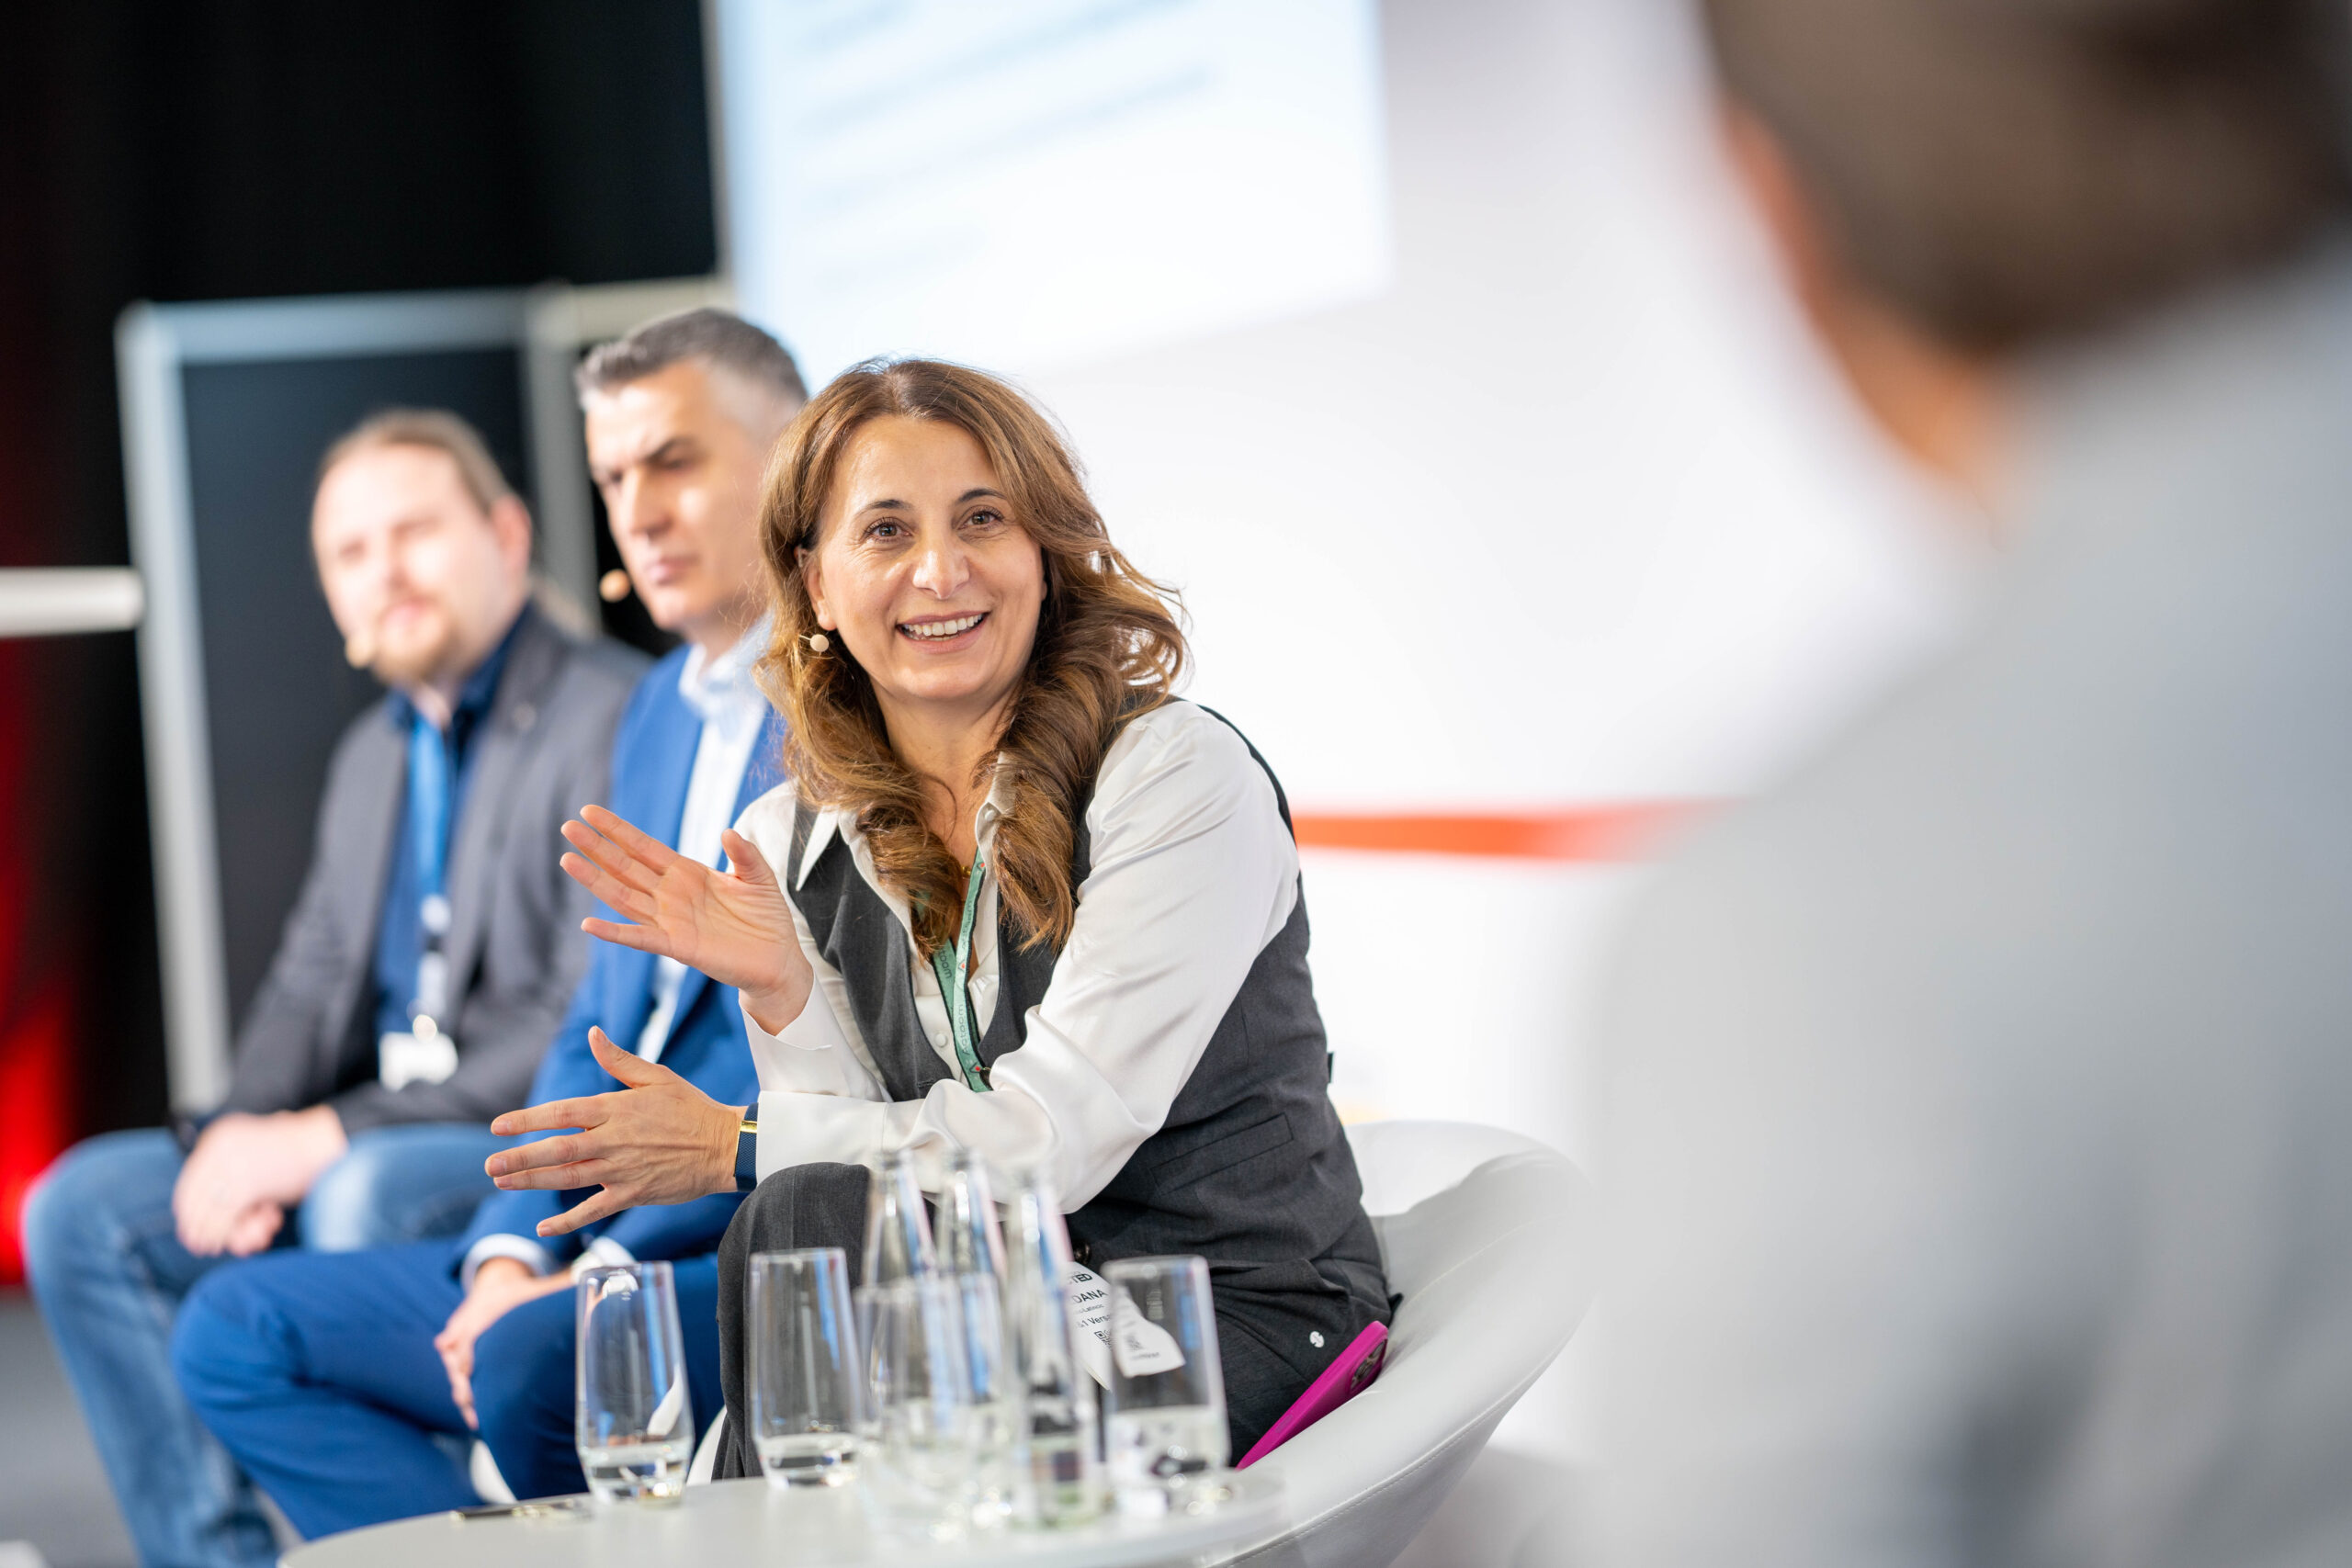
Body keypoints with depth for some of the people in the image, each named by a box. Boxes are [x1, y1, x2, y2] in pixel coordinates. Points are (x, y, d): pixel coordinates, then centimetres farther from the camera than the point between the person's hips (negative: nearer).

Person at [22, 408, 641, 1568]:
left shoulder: (616, 720, -12)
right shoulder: (370, 755, 18)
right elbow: (312, 988, 16)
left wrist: (332, 1137, -20)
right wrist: (237, 1136, -6)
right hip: (361, 1156, 9)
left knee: (366, 1192, -36)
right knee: (80, 1210, -3)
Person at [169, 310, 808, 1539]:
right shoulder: (660, 714, 20)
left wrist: (604, 1266, -18)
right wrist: (509, 1252, 2)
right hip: (616, 1246, 9)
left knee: (534, 1363, -35)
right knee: (236, 1334, 4)